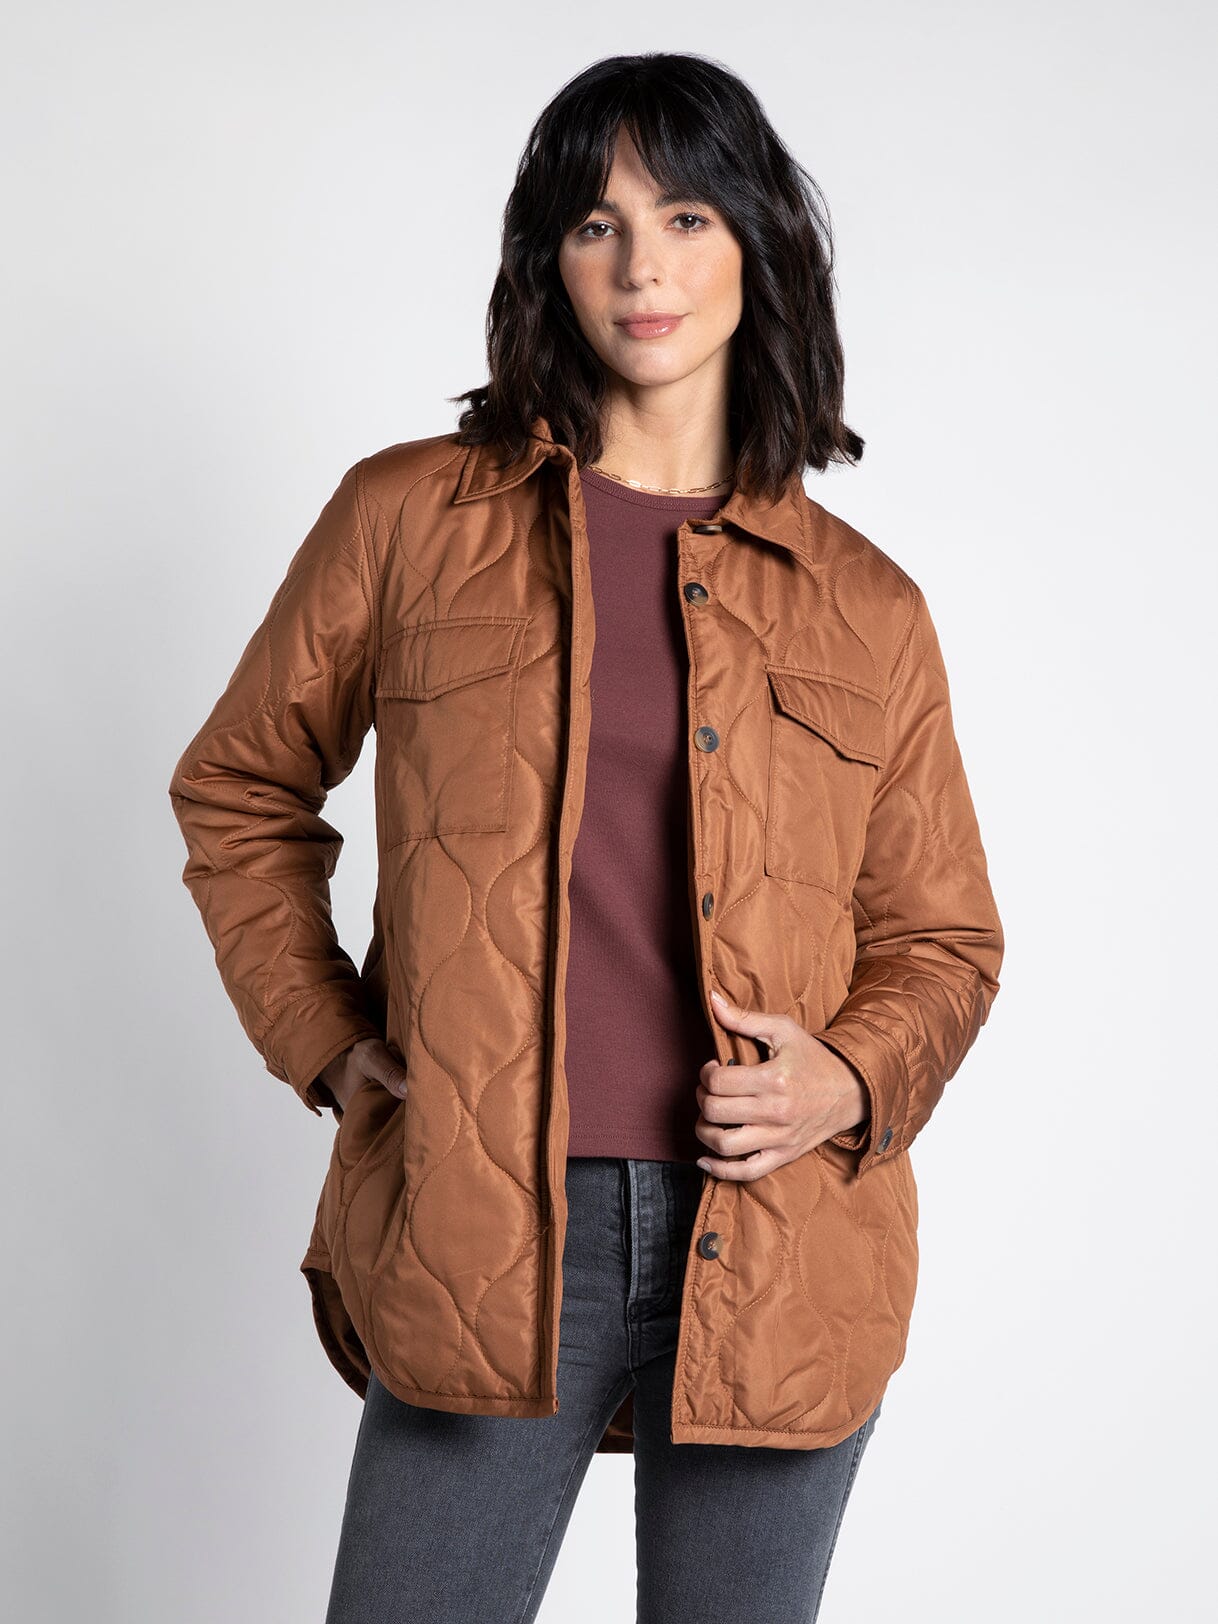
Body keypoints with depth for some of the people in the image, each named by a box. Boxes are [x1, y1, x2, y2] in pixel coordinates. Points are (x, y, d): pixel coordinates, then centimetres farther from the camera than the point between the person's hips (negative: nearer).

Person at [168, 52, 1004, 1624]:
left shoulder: (867, 609, 6)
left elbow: (944, 936, 14)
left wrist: (851, 1082, -5)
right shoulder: (407, 517, 4)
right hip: (477, 1236, -1)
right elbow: (237, 793, 15)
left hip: (775, 1248, 2)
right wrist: (325, 1042, 5)